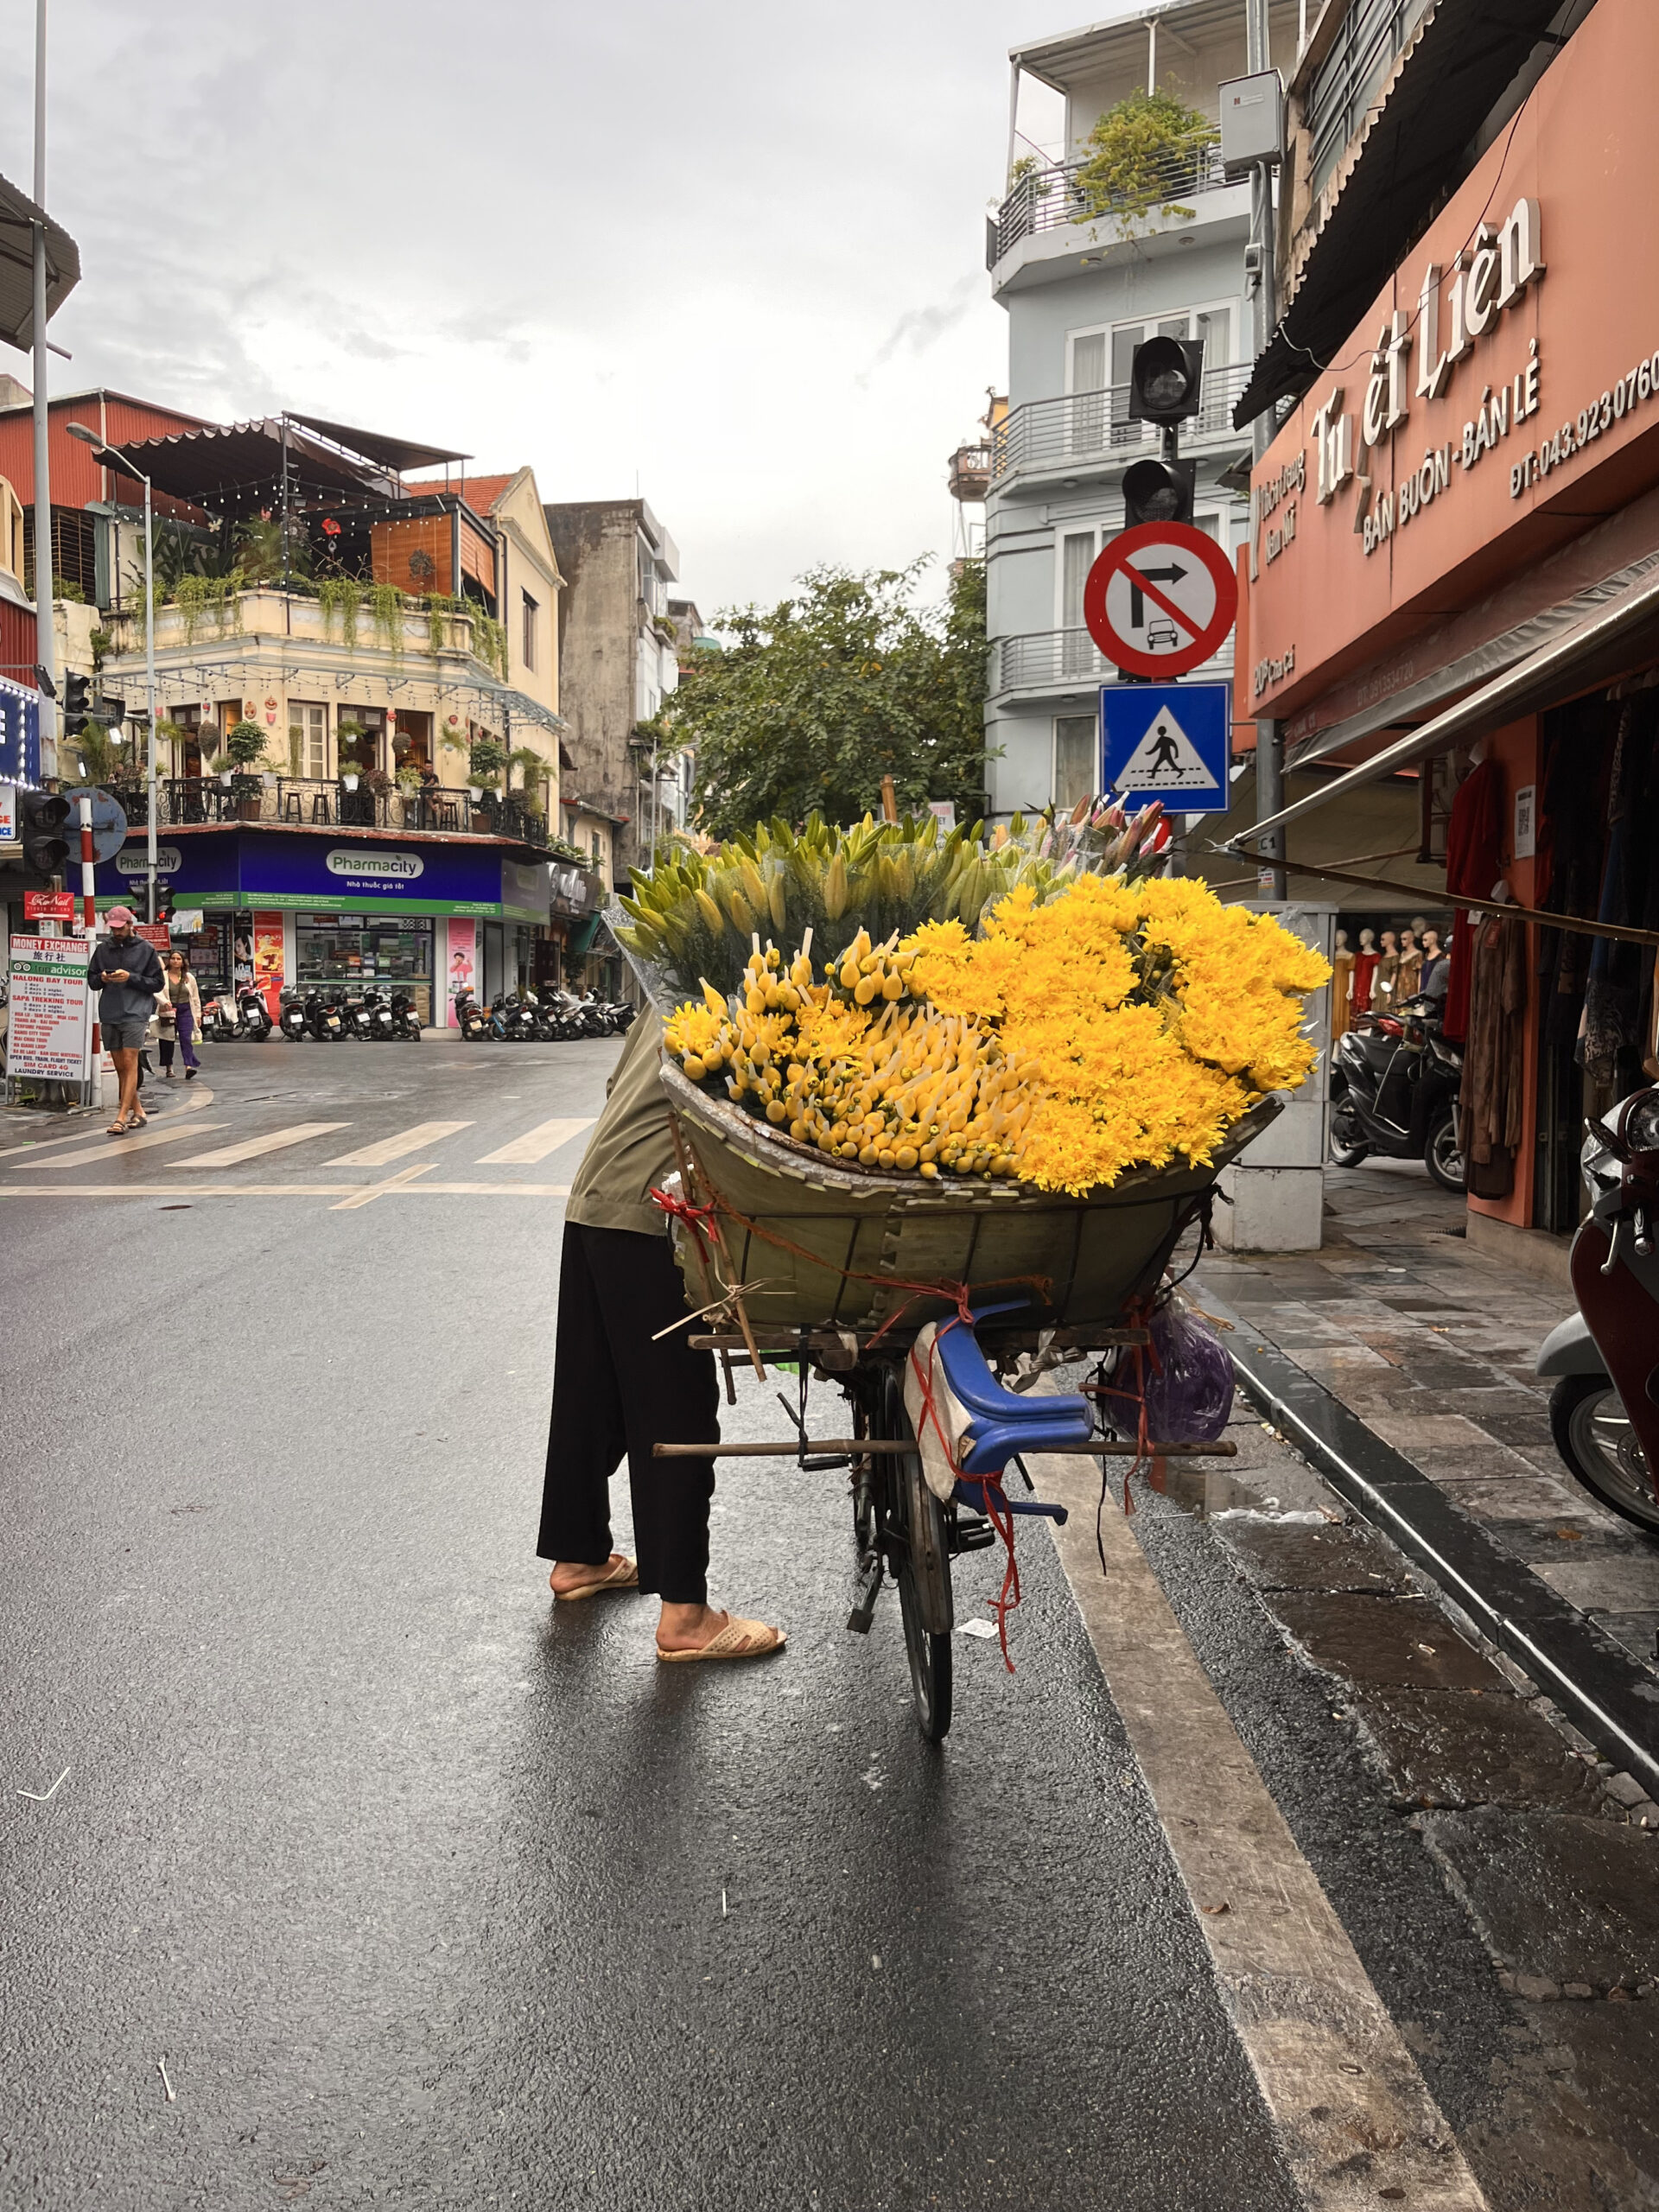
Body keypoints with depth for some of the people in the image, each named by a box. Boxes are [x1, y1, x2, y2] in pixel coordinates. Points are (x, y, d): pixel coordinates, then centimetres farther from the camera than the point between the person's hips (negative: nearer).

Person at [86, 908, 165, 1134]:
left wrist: (131, 977, -13)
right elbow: (91, 980, 16)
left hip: (135, 1014, -5)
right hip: (109, 1015, 5)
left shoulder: (145, 950, 2)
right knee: (120, 1067, 9)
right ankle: (138, 1112, 20)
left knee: (130, 1064, -11)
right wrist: (102, 978, -6)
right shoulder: (103, 948, 11)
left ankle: (122, 1117, -14)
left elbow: (157, 983, 1)